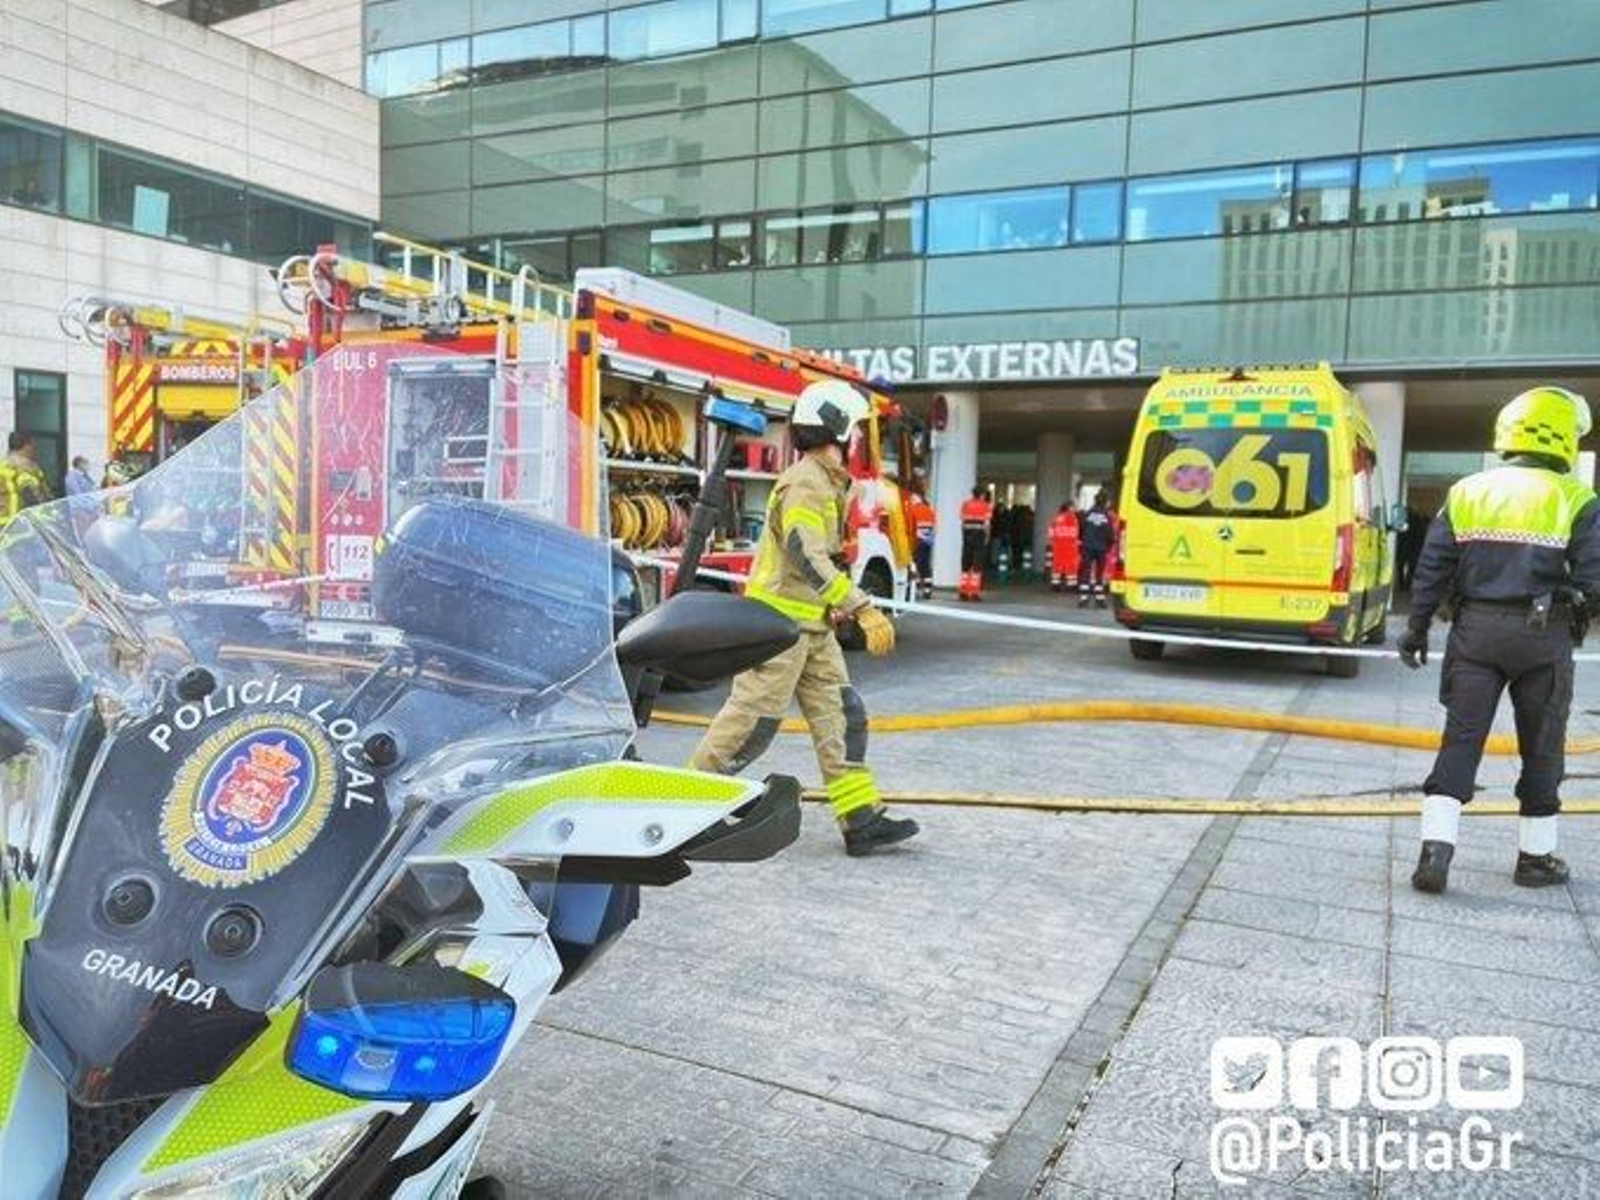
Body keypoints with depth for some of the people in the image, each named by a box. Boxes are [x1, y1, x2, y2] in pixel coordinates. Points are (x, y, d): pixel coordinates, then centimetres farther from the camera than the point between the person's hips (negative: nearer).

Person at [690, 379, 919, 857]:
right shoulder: (806, 482, -16)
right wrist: (863, 609, -31)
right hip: (780, 620, -10)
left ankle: (860, 818, 8)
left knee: (840, 715, 6)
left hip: (811, 624, 10)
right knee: (754, 717, -4)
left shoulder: (826, 482, 16)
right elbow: (808, 557, -28)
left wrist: (839, 606, 21)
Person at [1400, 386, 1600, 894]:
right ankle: (1535, 857, 22)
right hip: (1542, 635, -2)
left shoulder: (1466, 493, 5)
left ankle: (1435, 850, -4)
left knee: (1461, 740, 4)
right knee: (1541, 749, 11)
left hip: (1475, 630, 2)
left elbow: (1432, 570, 3)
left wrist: (1416, 628, 8)